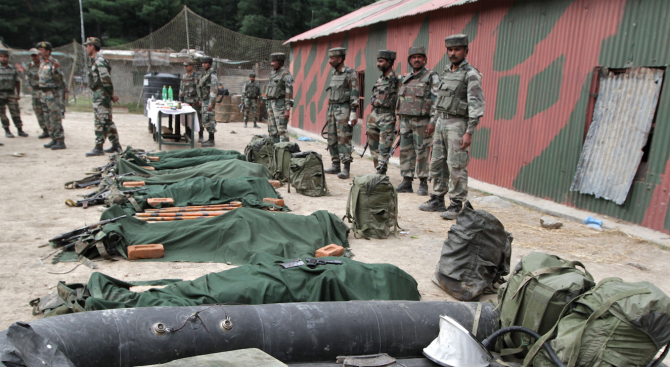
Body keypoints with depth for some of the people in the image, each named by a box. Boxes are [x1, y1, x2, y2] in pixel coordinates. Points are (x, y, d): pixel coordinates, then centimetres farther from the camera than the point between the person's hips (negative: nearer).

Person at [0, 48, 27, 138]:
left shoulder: (13, 69, 7)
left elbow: (17, 82, 12)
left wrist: (18, 94, 7)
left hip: (11, 94, 1)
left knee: (15, 112, -1)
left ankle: (20, 130, 5)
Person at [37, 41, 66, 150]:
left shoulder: (53, 63, -12)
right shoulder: (42, 63, 13)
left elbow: (59, 80, -17)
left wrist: (55, 70, -30)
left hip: (52, 94, -9)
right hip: (43, 93, 9)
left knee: (55, 118, -8)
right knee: (48, 119, 12)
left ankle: (60, 142, -5)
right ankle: (54, 139, 20)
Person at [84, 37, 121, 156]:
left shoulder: (99, 61, -15)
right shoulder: (95, 60, 17)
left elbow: (106, 80, -20)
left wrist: (111, 95, -14)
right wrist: (111, 94, 16)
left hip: (101, 95, -10)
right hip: (98, 96, 10)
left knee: (101, 122, -7)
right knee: (107, 122, 13)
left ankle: (98, 148, -4)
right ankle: (116, 146, 19)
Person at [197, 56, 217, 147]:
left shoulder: (212, 75, -14)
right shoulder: (205, 74, 16)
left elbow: (214, 90, -21)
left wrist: (211, 103, -25)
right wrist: (201, 100, 22)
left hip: (209, 101, -10)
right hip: (204, 100, 10)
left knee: (208, 120, -10)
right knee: (206, 120, 12)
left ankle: (211, 141, -6)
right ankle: (210, 139, 17)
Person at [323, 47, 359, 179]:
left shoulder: (350, 73, -10)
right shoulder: (333, 73, 15)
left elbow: (354, 94, -14)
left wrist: (353, 114, -20)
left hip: (344, 109, -8)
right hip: (332, 109, 8)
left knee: (344, 139, -10)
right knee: (332, 139, 9)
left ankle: (346, 169, -8)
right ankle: (335, 166, 18)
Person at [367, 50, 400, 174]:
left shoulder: (396, 80, -10)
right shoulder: (380, 80, 15)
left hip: (387, 118, -8)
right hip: (374, 115, 8)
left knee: (384, 148, -5)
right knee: (373, 147, 11)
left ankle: (381, 173, -1)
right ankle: (378, 170, 20)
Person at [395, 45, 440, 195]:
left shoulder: (432, 77, -4)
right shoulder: (406, 78, 16)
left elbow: (437, 100, -10)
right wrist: (400, 123, 16)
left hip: (422, 121, -6)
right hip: (405, 120, 6)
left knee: (422, 153, -3)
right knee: (405, 151, 7)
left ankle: (423, 184, 6)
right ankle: (406, 182, 14)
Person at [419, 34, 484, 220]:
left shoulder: (471, 74, -10)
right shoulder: (446, 71, 14)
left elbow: (476, 105, -16)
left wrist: (469, 132, -22)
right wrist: (433, 120, 24)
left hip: (457, 124, -8)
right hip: (441, 122, 8)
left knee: (456, 166, -6)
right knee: (437, 163, 12)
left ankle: (456, 205, 3)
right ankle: (437, 200, 23)